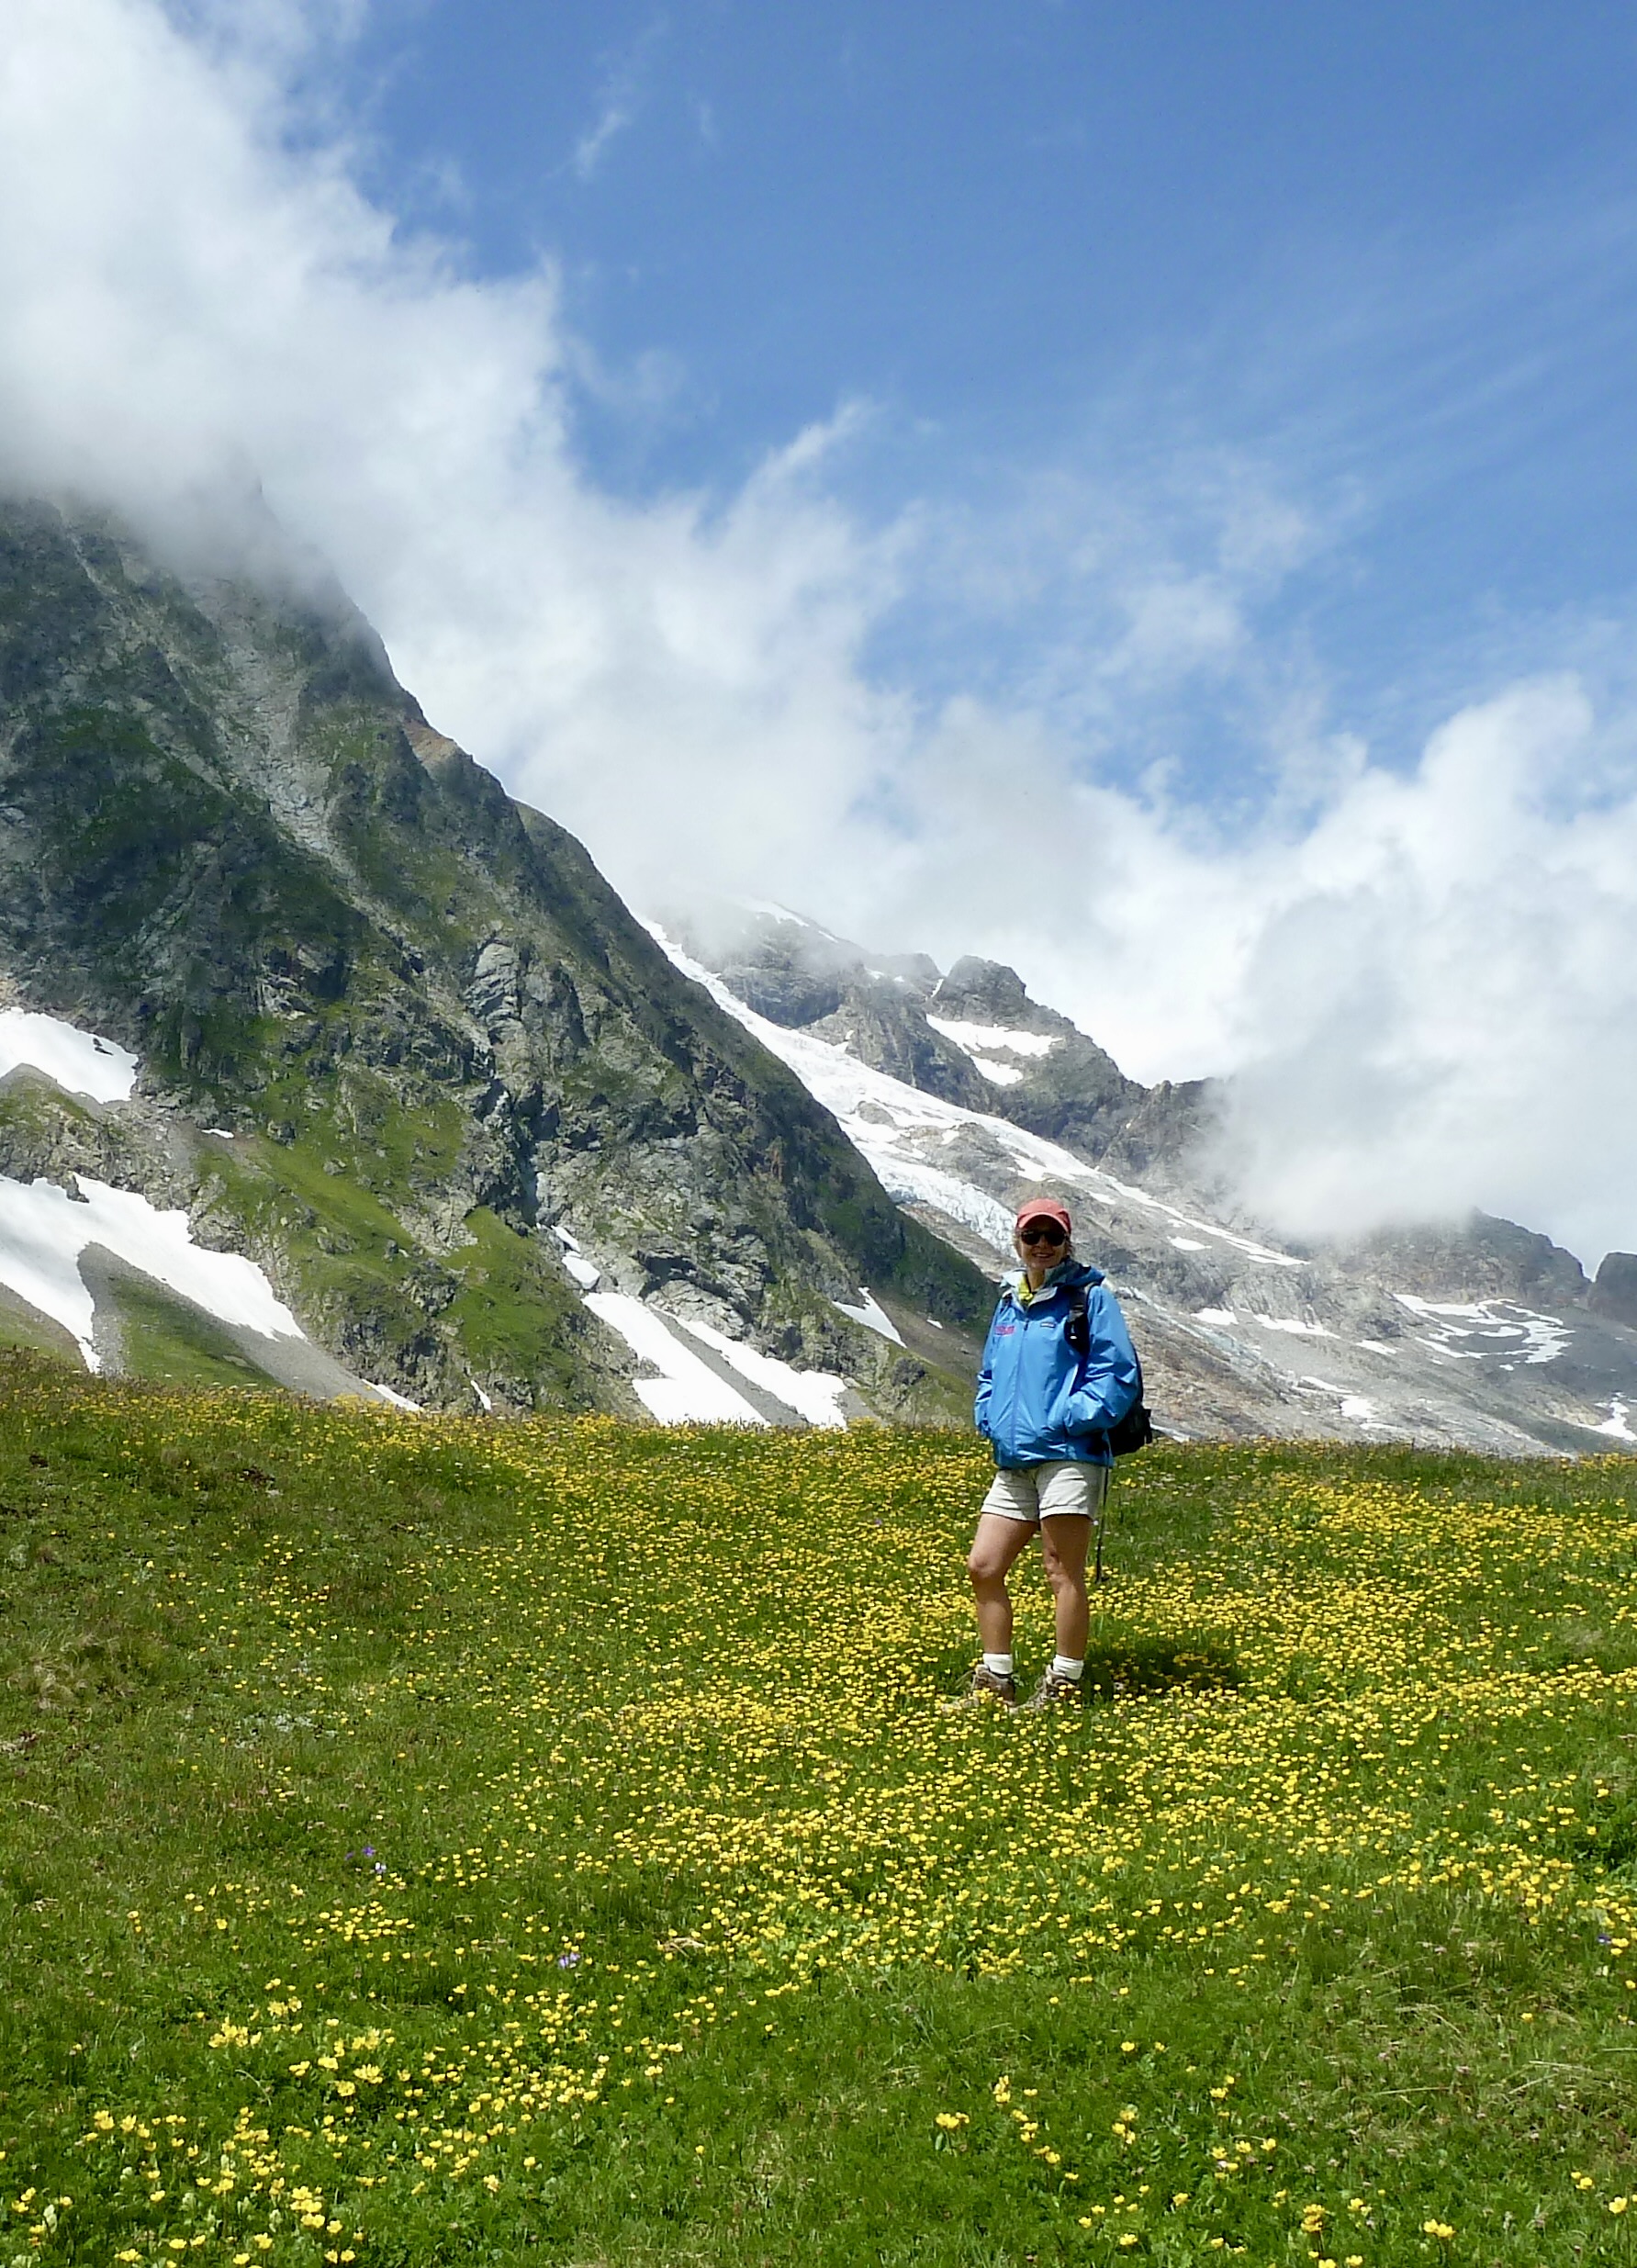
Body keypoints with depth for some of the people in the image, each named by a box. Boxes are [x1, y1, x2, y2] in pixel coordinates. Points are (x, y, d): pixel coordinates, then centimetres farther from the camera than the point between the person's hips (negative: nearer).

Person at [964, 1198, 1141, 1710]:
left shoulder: (1091, 1297, -1)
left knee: (1062, 1572, -5)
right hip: (1014, 1461, 7)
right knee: (983, 1567, 5)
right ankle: (995, 1681, 14)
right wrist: (989, 1419, 10)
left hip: (1069, 1455, -7)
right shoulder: (1009, 1305, 19)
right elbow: (990, 1374, 29)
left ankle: (1064, 1686, 3)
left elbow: (1118, 1373, -8)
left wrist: (1069, 1419, -15)